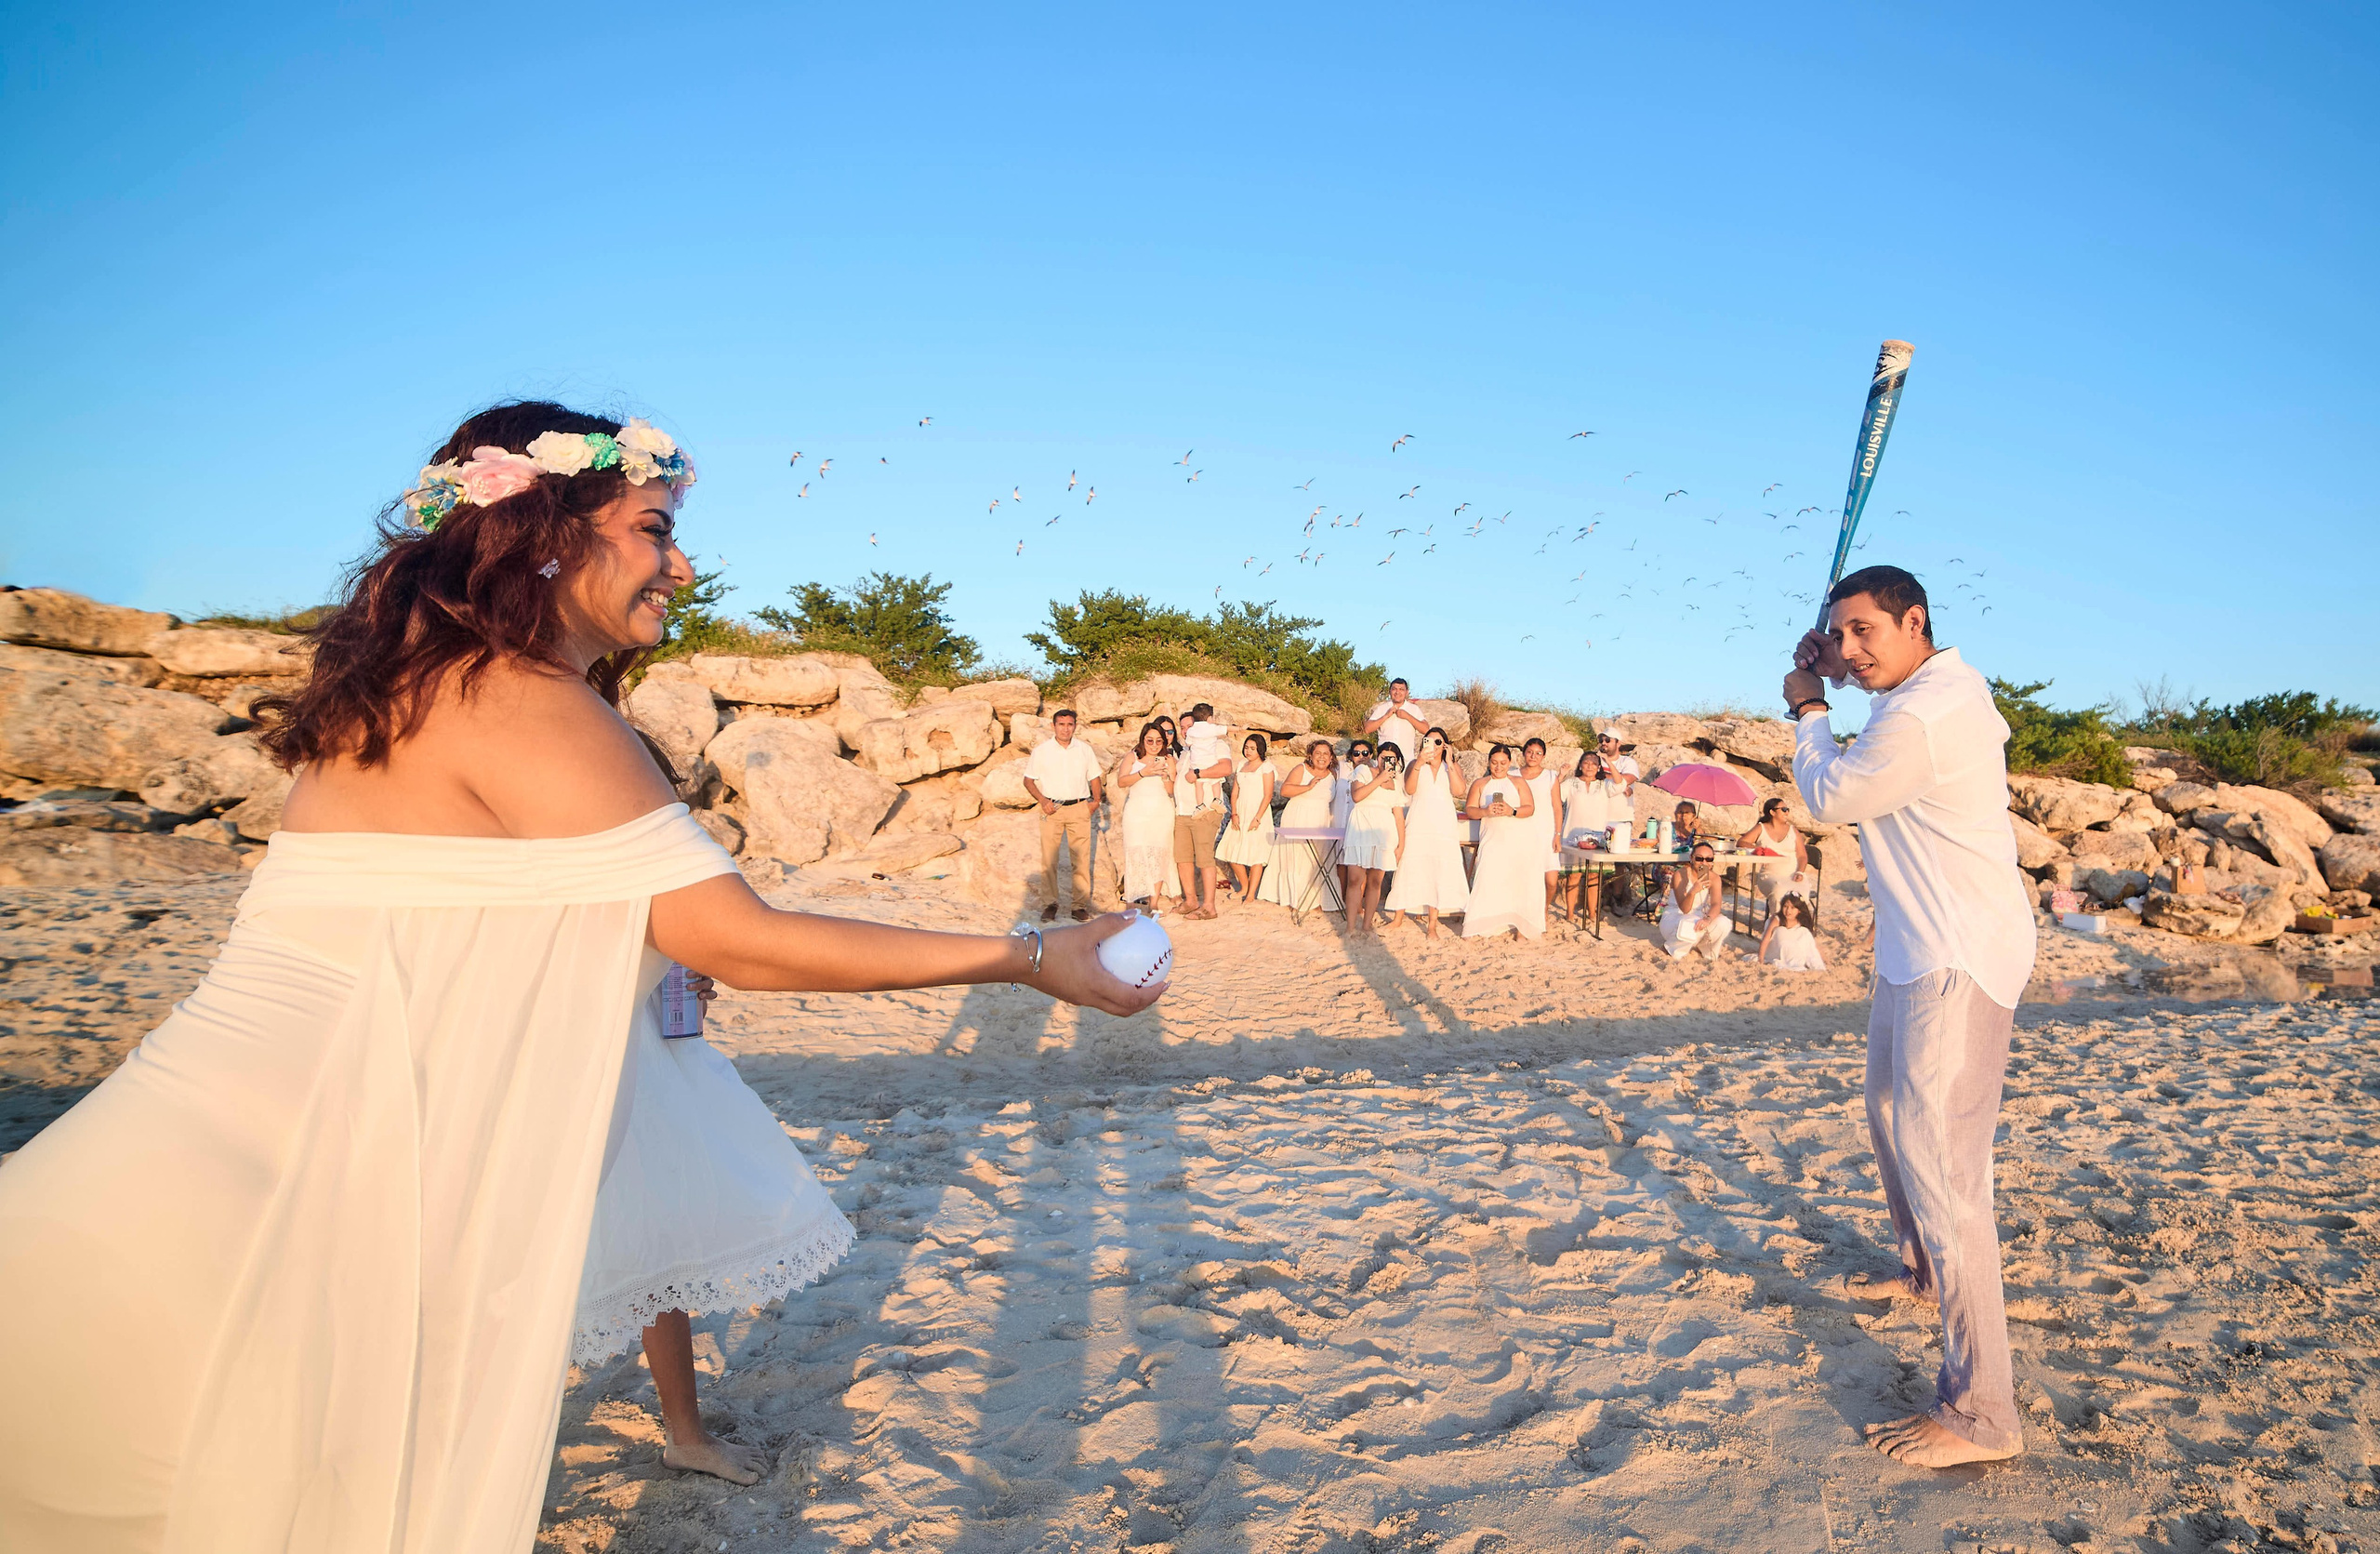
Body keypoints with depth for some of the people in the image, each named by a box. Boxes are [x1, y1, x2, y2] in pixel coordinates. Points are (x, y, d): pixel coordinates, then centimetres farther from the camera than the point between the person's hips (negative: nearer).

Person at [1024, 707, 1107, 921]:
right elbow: (1028, 780, 8)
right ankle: (1050, 904, 4)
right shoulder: (1041, 750, 5)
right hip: (1052, 809, -1)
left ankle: (1081, 904, 5)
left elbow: (1094, 778, 16)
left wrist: (1096, 801, 3)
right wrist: (1042, 801, -6)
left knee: (1081, 859, -2)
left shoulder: (1085, 749, 9)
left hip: (1079, 808, 1)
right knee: (1049, 859, -4)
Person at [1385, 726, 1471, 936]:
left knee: (1439, 874, -2)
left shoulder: (1453, 767, 10)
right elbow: (1409, 789, -10)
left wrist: (1449, 762, -12)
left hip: (1444, 828, 0)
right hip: (1418, 827, 0)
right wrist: (1418, 764, -22)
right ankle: (1398, 917, 9)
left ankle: (1431, 924, 5)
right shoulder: (1415, 765, 9)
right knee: (1410, 870, -2)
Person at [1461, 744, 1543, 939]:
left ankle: (1522, 925, 3)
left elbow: (1530, 808, 2)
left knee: (1521, 881, -5)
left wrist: (1512, 811, -18)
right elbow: (1469, 809, 3)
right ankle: (1478, 928, -9)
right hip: (1493, 839, 0)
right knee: (1488, 880, -11)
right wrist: (1485, 811, -18)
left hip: (1520, 838, 0)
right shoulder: (1480, 784, 14)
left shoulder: (1518, 782, 13)